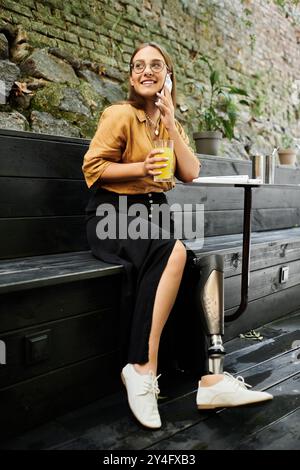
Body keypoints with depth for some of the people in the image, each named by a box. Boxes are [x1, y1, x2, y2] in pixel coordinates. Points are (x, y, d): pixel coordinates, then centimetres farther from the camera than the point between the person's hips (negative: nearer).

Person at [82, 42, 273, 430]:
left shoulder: (172, 123, 17)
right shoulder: (121, 114, -3)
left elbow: (190, 174, 3)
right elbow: (92, 167, -8)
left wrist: (171, 125, -5)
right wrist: (142, 168, -20)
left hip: (153, 213, 6)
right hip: (114, 213, -6)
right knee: (172, 253, -36)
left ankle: (209, 378, -25)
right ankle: (143, 368, -27)